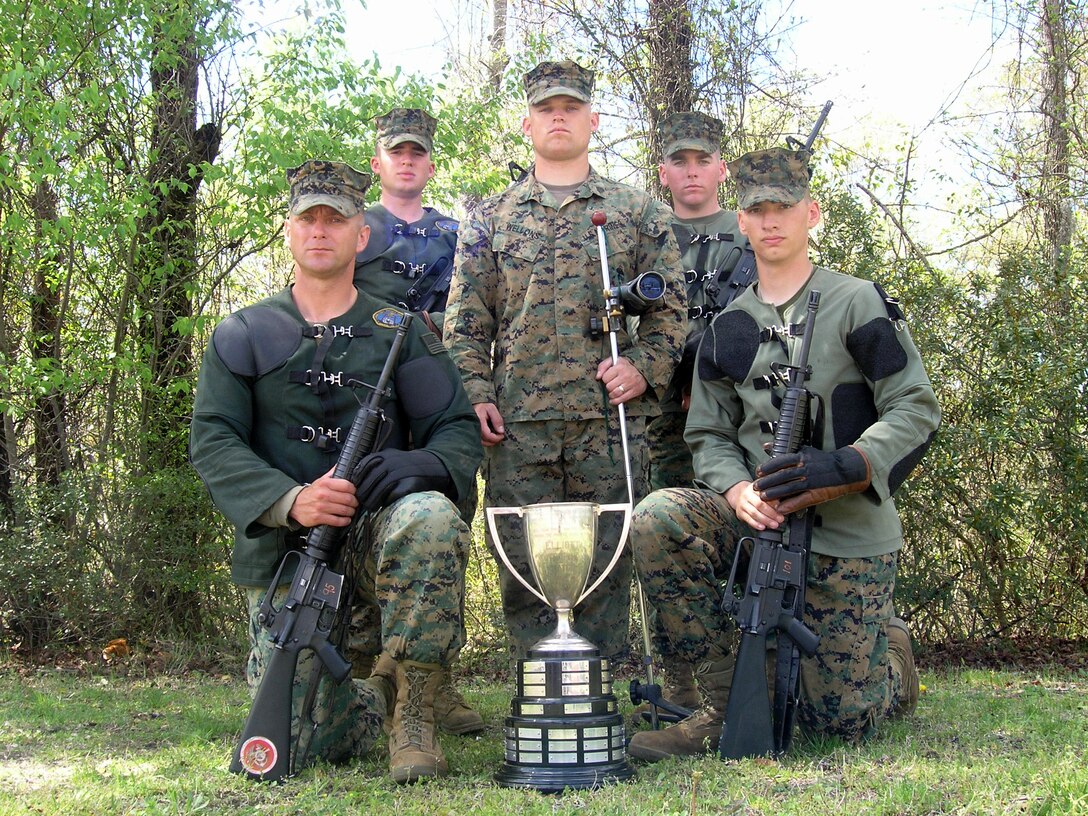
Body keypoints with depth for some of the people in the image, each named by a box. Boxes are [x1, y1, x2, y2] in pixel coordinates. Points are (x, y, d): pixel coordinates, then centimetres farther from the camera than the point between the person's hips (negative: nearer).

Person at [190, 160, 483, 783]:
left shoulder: (400, 331, 11)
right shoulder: (242, 336, 11)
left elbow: (460, 430, 5)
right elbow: (212, 441, -1)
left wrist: (416, 465, -20)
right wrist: (289, 500, -21)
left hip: (378, 518, 0)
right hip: (283, 541, 0)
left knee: (431, 518, -37)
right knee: (304, 743, -10)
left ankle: (414, 716, -22)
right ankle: (366, 698, 27)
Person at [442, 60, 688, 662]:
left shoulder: (638, 212, 13)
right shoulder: (489, 219, 15)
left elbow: (669, 306, 9)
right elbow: (465, 319, 10)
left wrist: (643, 368, -7)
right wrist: (475, 394, -3)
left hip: (610, 414, -1)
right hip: (516, 420, 1)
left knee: (608, 563, 1)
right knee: (522, 563, 2)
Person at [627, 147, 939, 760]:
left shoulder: (858, 304, -1)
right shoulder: (727, 330, 11)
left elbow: (917, 409, -7)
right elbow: (709, 434, 9)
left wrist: (842, 467, -24)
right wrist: (738, 491, -15)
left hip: (849, 531, -3)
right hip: (759, 518, 4)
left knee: (840, 722, -5)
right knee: (658, 521, -27)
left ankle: (890, 646, 33)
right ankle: (727, 705, -13)